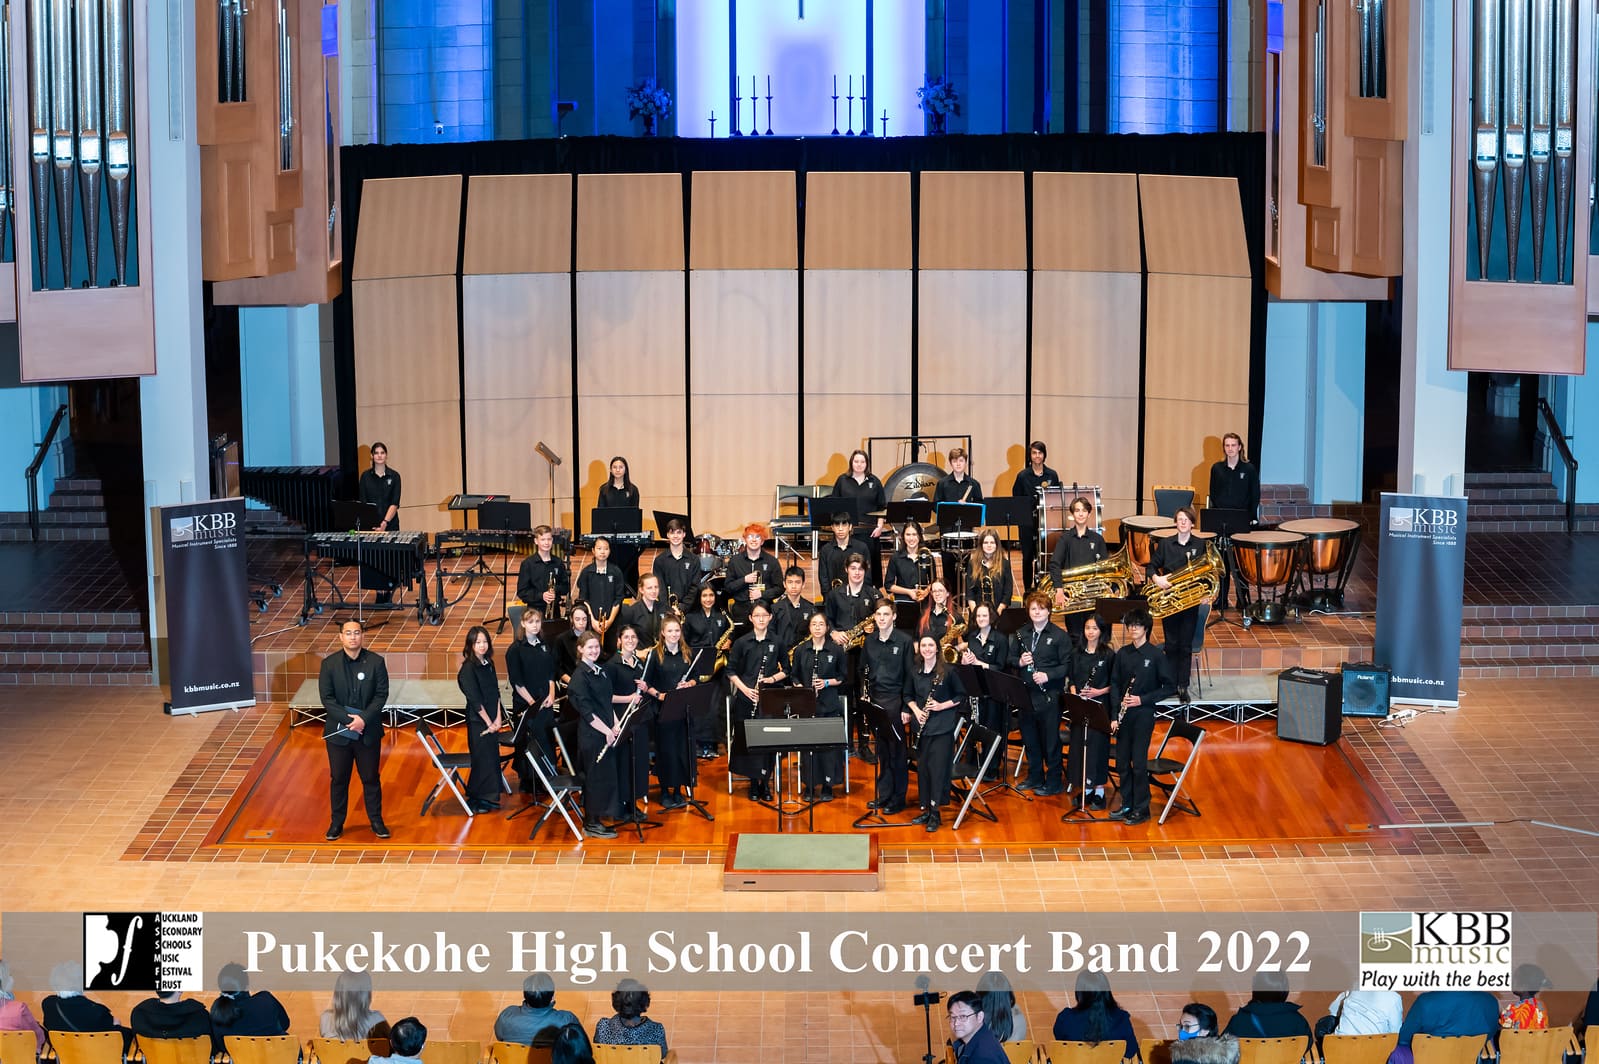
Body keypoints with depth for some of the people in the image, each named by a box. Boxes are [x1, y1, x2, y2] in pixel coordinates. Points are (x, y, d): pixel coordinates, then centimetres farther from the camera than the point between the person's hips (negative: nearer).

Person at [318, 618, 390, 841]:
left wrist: (364, 719, -18)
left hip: (368, 731, 0)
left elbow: (381, 695, -5)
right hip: (338, 731, 0)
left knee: (371, 778, 9)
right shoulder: (329, 663, -3)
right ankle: (336, 822, 19)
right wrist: (349, 720, -17)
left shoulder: (376, 662, -3)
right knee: (338, 779, 9)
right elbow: (327, 698, -6)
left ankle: (376, 820, 21)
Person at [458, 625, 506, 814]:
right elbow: (475, 699, -15)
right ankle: (474, 800, 11)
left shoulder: (489, 664, 8)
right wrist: (489, 722, -13)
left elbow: (496, 693, 8)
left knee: (493, 757, 10)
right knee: (482, 760, -2)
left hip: (492, 720, 7)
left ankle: (489, 797, 20)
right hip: (477, 720, -7)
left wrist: (498, 718, -2)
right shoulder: (468, 668, -14)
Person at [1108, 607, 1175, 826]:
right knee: (1123, 761, 9)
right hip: (1123, 715, 5)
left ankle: (1141, 809, 6)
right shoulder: (1122, 654, 5)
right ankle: (1127, 805, 20)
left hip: (1143, 715, -5)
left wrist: (1143, 699, -14)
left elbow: (1169, 686, -6)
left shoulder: (1155, 655, -8)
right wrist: (1115, 715, -3)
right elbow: (1115, 685, 6)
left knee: (1139, 763, -3)